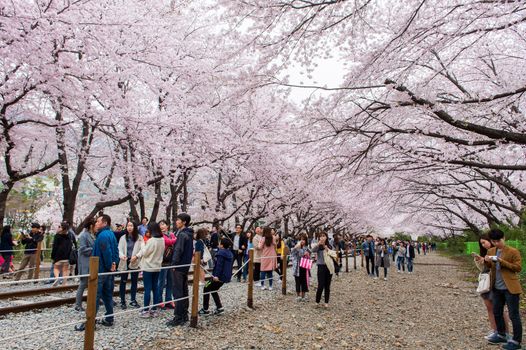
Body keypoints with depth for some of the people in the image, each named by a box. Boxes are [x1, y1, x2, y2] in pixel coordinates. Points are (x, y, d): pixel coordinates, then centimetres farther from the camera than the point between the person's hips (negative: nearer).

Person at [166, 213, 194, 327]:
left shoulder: (182, 234, -17)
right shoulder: (189, 234, 12)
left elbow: (178, 250, -22)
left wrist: (174, 264, -16)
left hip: (178, 267, -9)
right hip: (186, 266, 9)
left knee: (178, 292, -5)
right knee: (184, 291, 14)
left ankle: (178, 317, -1)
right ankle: (184, 315, 21)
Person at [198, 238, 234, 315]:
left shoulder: (221, 253, -14)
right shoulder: (230, 254, 13)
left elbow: (219, 265, -24)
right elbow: (230, 266, 20)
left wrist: (216, 275, -29)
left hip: (219, 277, -9)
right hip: (226, 276, 9)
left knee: (206, 289, 5)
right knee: (213, 290, 22)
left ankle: (205, 309, 7)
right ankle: (219, 308, 16)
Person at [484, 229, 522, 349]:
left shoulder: (513, 252, -11)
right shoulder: (491, 251, 6)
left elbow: (518, 268, -13)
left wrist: (502, 261, -23)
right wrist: (486, 261, -7)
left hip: (510, 288, -6)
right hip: (496, 288, 7)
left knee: (514, 315, 2)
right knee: (497, 312, 17)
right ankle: (501, 335, 34)